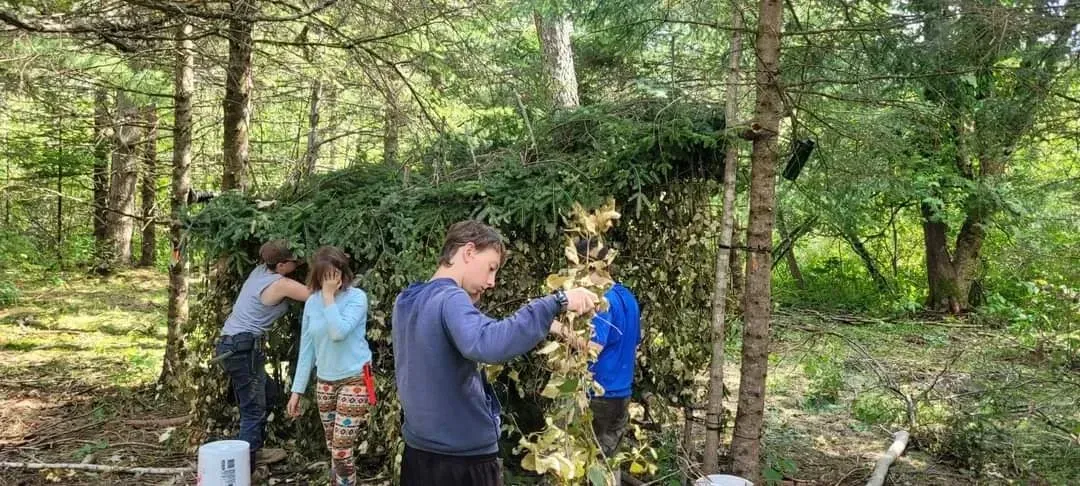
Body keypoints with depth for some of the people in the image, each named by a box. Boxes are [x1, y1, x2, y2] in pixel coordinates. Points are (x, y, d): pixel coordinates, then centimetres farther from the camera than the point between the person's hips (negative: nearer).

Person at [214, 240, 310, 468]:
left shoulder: (260, 271, 8)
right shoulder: (280, 284, -16)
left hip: (231, 345, 10)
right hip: (243, 348, -10)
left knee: (265, 396, 22)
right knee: (254, 410, -6)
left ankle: (253, 451, 31)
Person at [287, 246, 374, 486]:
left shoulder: (356, 297, -12)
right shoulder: (312, 302, 4)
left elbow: (338, 333, -27)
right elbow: (307, 347, 7)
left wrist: (329, 295, -22)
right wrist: (297, 389, 6)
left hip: (354, 379, -5)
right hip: (325, 382, 6)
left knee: (341, 450, -9)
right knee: (333, 448, 13)